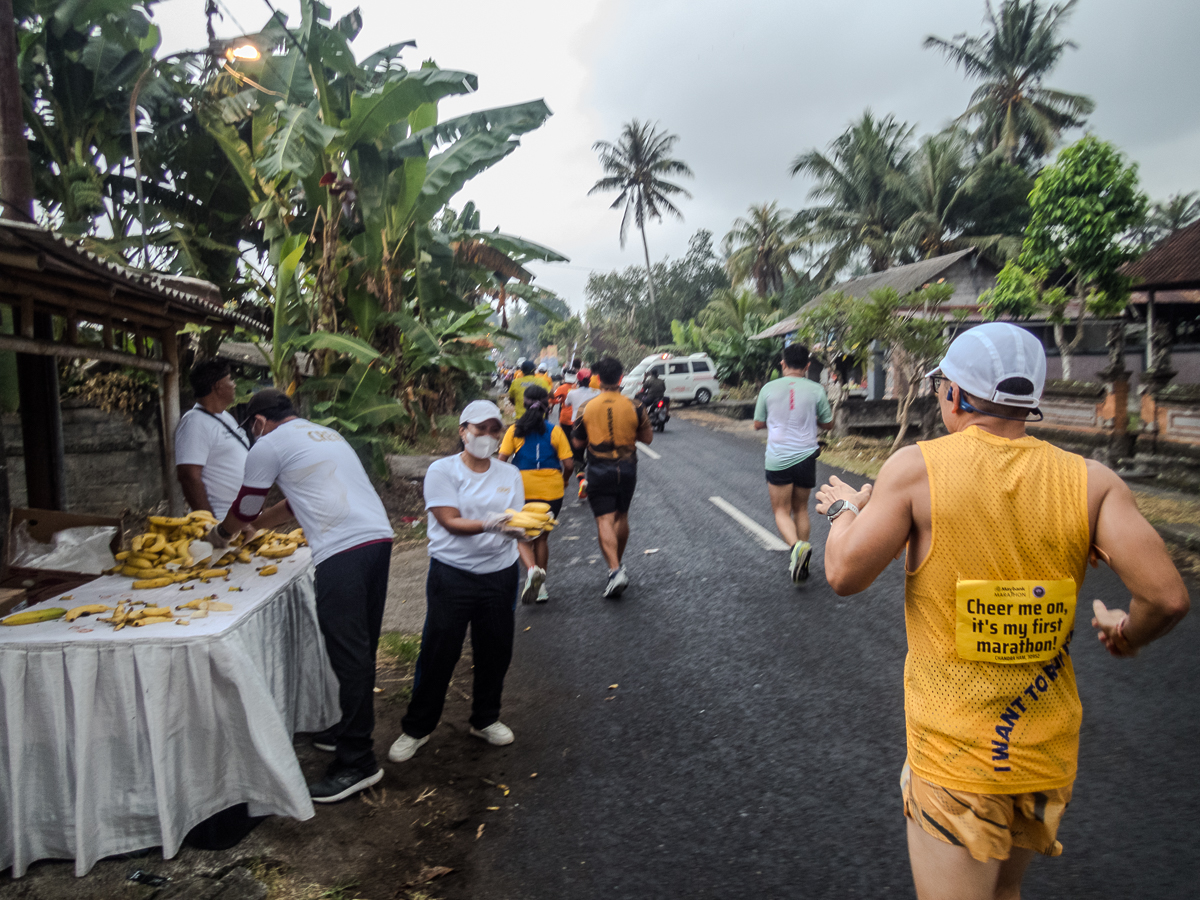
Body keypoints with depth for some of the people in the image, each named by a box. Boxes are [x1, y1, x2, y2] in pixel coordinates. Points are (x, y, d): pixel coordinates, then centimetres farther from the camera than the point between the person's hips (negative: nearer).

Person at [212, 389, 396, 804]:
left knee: (349, 654, -5)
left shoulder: (269, 446, 5)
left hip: (342, 551, -9)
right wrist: (257, 524, 47)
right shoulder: (327, 434, 28)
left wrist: (221, 533, 37)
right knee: (360, 648, 17)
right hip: (380, 537, 9)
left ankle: (356, 763, 1)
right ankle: (352, 731, 30)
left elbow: (244, 509, 16)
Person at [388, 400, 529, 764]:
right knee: (438, 652, 2)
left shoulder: (509, 474, 8)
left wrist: (521, 529, -22)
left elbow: (516, 522, 2)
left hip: (499, 573, 4)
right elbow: (450, 521, -14)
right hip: (452, 574, -3)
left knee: (495, 650, 11)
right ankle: (416, 728, 22)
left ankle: (485, 719, 34)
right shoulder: (443, 470, -4)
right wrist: (488, 523, -29)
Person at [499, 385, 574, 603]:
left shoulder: (515, 430, -4)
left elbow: (502, 459, -8)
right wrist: (564, 481, 15)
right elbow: (568, 463, -5)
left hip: (522, 490, -1)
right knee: (542, 537, 17)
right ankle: (541, 586, 20)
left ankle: (532, 569, -18)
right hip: (552, 491, 2)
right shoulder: (555, 431, -2)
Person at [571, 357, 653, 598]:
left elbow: (578, 442, 3)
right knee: (621, 517, 19)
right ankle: (618, 563, 32)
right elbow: (647, 438, 4)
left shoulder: (587, 408, -5)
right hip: (627, 468, 2)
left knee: (604, 520, -3)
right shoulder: (634, 406, -5)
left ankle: (615, 569, -18)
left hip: (599, 470, -2)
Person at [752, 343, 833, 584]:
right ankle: (801, 564, 19)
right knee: (801, 509, 16)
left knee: (782, 511, 6)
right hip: (805, 457, 2)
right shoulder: (816, 390, -3)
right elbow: (828, 424, 9)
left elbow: (758, 424, 7)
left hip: (778, 459, -1)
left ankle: (797, 546, -23)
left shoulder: (769, 388, -3)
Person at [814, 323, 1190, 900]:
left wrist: (844, 510, 7)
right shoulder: (1090, 481, -7)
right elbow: (1166, 597, -12)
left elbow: (845, 575, -13)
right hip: (1049, 755, 5)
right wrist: (1126, 635, 11)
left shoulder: (916, 467, -15)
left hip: (954, 754, -4)